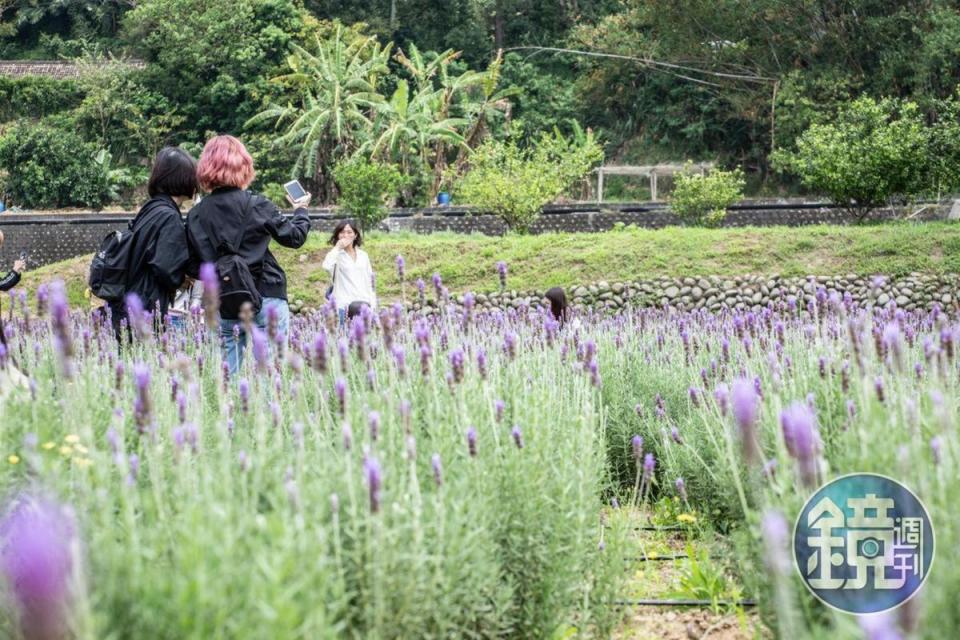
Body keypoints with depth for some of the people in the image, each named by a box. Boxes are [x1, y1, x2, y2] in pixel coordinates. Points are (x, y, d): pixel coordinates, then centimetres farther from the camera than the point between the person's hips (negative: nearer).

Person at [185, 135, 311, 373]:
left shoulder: (196, 215, 1)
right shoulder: (256, 206, -7)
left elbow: (193, 268, 4)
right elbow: (294, 237, 3)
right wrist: (301, 210, 21)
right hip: (266, 298, -3)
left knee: (228, 371, 7)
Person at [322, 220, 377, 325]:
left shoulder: (363, 255, 15)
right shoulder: (337, 255, 3)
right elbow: (326, 266, -20)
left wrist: (373, 304, 11)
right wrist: (337, 248, -12)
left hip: (365, 303, 4)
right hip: (345, 304, -4)